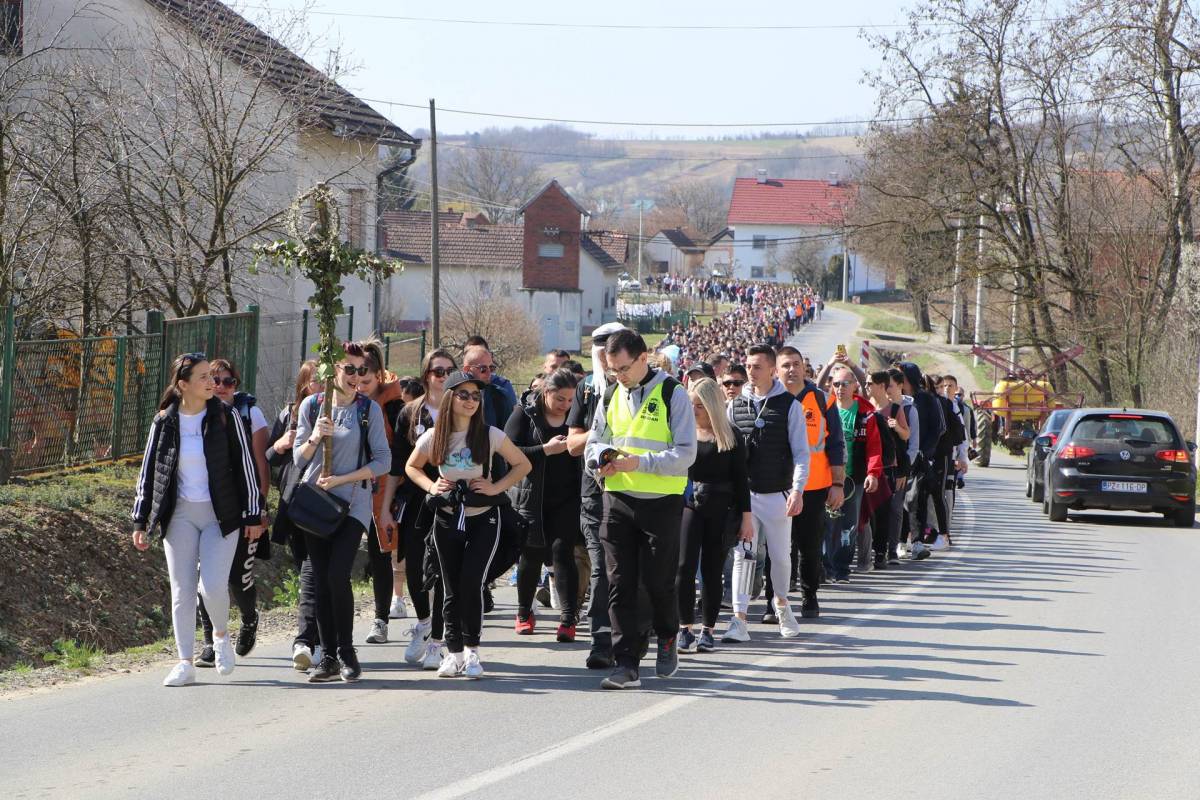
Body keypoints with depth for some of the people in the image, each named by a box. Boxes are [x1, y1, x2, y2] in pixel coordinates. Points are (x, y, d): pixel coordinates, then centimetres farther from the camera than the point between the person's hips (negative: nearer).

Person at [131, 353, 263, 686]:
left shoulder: (225, 417, -3)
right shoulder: (164, 423, 0)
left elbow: (245, 465, 1)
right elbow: (148, 473, 7)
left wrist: (253, 515, 0)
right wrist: (140, 521, 6)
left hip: (220, 515, -2)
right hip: (179, 516, 2)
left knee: (213, 586, -13)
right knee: (182, 590, 1)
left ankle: (221, 635, 17)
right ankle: (185, 663, 6)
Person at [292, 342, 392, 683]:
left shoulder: (369, 409, 0)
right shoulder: (311, 405, 6)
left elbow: (383, 461, -2)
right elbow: (299, 460, 9)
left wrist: (341, 479, -10)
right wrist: (314, 439, -11)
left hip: (352, 503, -3)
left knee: (337, 575, -17)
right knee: (320, 580, 2)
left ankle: (346, 651, -3)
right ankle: (328, 655, 8)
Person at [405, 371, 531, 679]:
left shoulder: (490, 435, -8)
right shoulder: (433, 437, -3)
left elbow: (523, 464, 2)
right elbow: (411, 467, 15)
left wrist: (496, 487, -10)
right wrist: (431, 486, -3)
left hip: (483, 518, -2)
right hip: (447, 519, 2)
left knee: (471, 584, -14)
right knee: (452, 589, 5)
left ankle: (471, 649, 0)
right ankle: (454, 652, 14)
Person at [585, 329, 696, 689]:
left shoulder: (672, 394, -6)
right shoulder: (610, 396, 11)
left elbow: (685, 453, -11)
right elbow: (593, 443, 18)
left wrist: (639, 462, -22)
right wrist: (603, 454, -6)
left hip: (662, 501, -4)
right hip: (618, 500, 4)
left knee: (659, 581, 3)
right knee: (620, 585, -1)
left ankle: (667, 642, 30)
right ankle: (625, 665, 0)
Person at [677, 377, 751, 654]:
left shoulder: (731, 436, 3)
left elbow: (740, 478, 4)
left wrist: (746, 516, 2)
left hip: (720, 509, 0)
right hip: (688, 504, 0)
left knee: (712, 570, 4)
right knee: (685, 566, -9)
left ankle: (707, 631, 12)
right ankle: (685, 628, -4)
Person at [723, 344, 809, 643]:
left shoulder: (789, 406, -2)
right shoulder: (736, 405, 7)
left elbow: (801, 452, -3)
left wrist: (797, 490, -13)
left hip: (778, 494, -1)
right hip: (743, 493, 1)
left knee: (781, 555, 9)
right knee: (742, 555, -7)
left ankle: (781, 602, 35)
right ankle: (739, 620, -10)